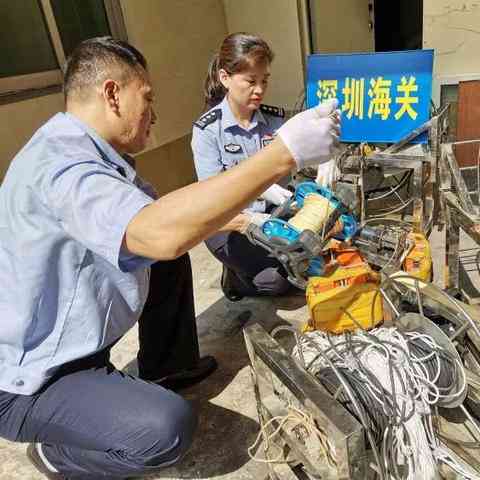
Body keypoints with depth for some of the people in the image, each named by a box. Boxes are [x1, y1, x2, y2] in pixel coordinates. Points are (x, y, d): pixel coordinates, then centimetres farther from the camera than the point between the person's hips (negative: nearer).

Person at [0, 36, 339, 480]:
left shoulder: (93, 152, 1)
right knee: (169, 426, -27)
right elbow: (161, 231, -47)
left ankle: (168, 365, 27)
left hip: (78, 340, 9)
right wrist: (284, 153, -42)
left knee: (171, 262, 11)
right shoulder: (60, 163, -30)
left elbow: (159, 215, 8)